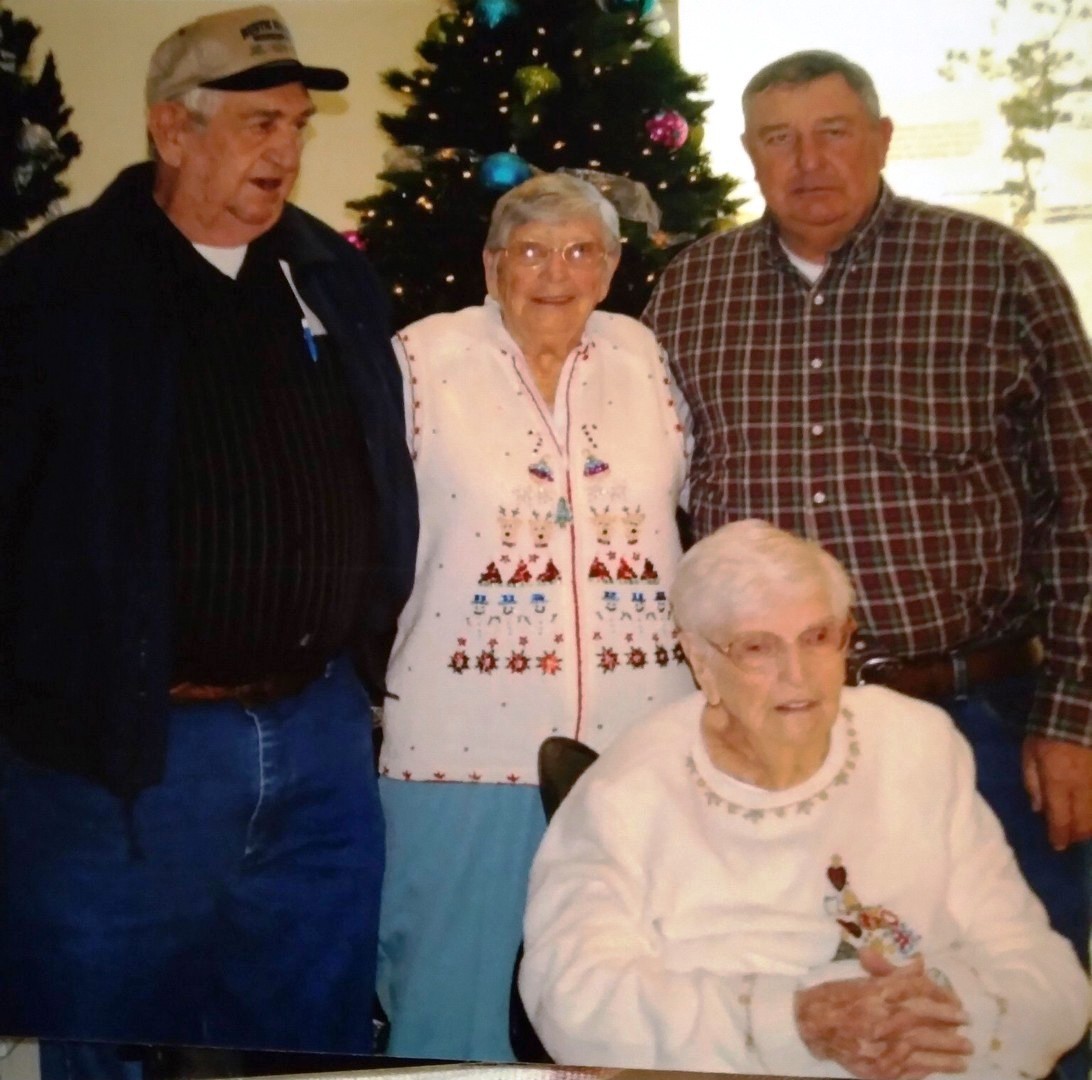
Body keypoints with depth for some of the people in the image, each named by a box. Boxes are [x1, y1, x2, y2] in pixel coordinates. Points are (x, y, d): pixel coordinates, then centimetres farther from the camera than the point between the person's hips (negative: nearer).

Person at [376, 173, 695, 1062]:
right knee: (455, 990, 9)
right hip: (467, 743, -3)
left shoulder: (641, 355, 8)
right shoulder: (425, 358, -2)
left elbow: (693, 501, 17)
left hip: (637, 742, 3)